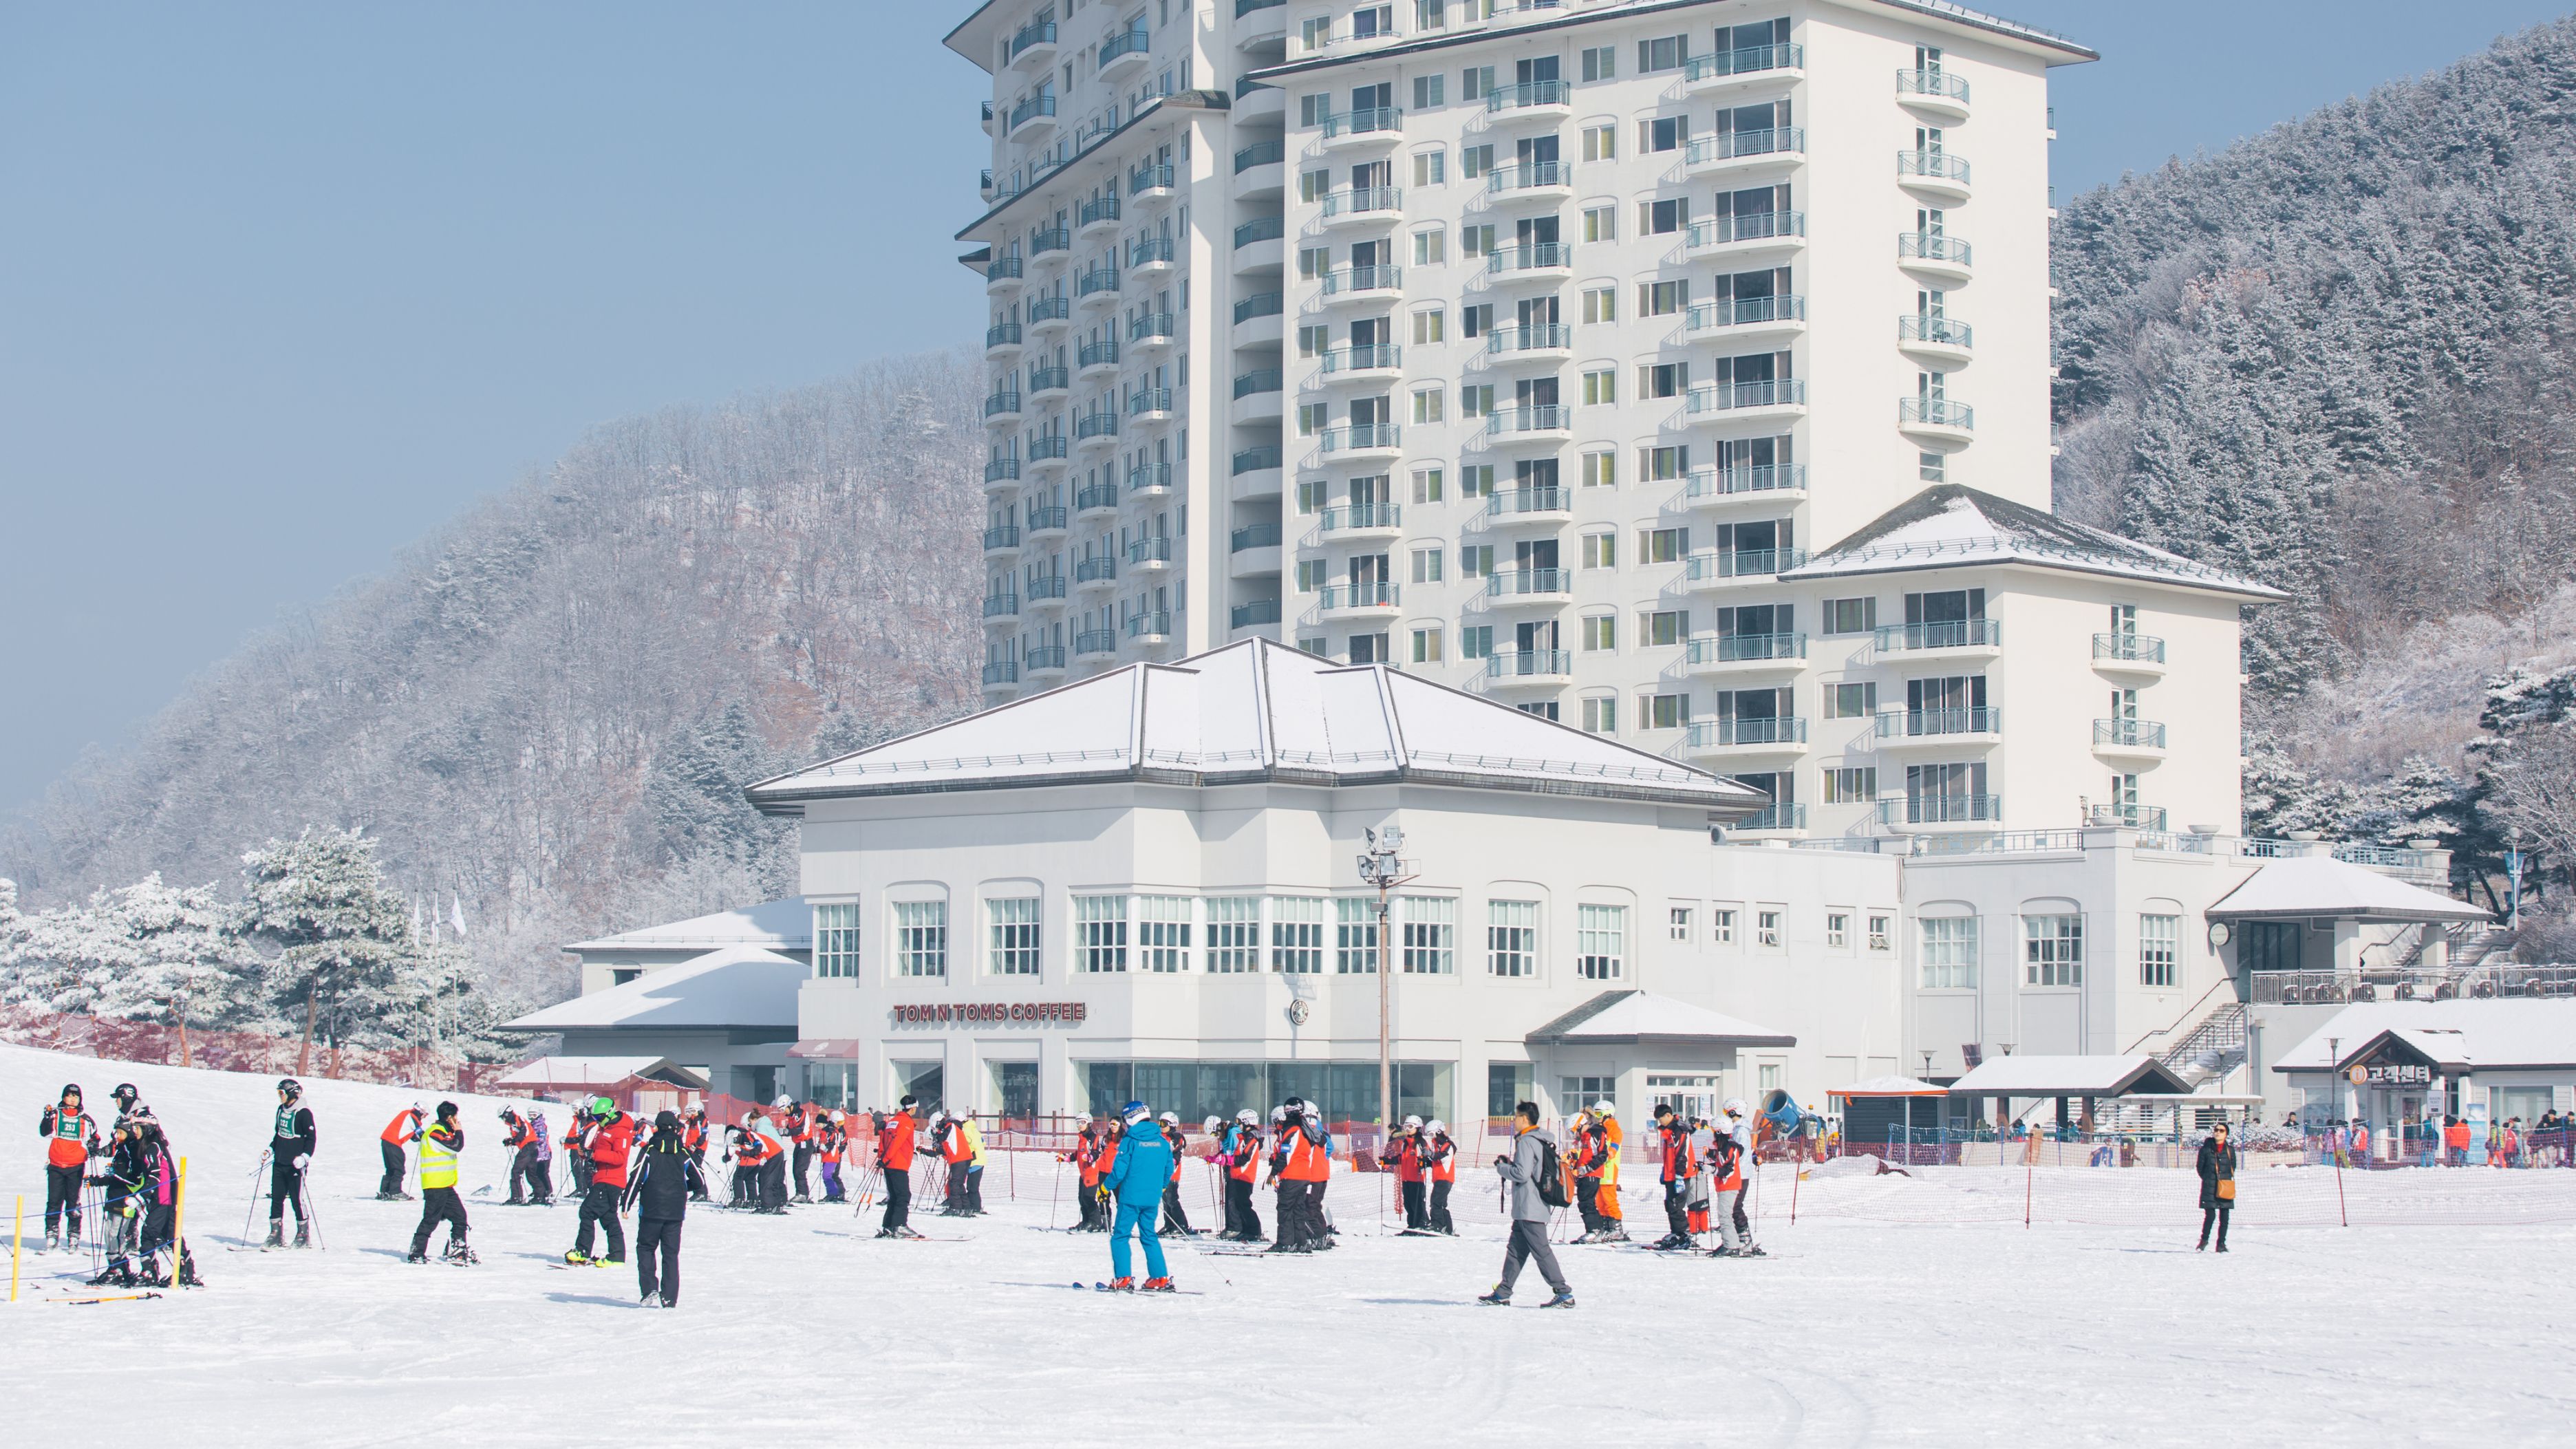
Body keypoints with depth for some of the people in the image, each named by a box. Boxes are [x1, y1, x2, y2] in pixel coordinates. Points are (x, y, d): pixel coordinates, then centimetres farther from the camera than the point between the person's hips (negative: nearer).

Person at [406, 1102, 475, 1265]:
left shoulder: (443, 1132, 17)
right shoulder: (435, 1133, -15)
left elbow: (459, 1152, 18)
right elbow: (456, 1147, -20)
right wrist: (459, 1131, -8)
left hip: (446, 1186, 10)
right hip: (435, 1186, -10)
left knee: (459, 1216, 9)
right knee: (431, 1220, -6)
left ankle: (457, 1251, 15)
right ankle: (416, 1254, 0)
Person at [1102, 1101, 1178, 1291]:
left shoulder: (1129, 1142, -9)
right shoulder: (1162, 1142, 7)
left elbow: (1119, 1171, -11)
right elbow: (1169, 1170, 13)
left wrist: (1106, 1188, 3)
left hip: (1131, 1196, -6)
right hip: (1153, 1199, 6)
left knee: (1120, 1237, 2)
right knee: (1150, 1236, 16)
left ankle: (1123, 1279, -6)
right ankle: (1161, 1278, 12)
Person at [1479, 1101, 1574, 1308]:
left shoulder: (1526, 1141, -15)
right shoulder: (1540, 1140, 15)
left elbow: (1522, 1174, -21)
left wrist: (1501, 1167, -6)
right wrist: (1509, 1164, 14)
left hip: (1529, 1209, -10)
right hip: (1528, 1209, 10)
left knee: (1541, 1252, -8)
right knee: (1516, 1249, 14)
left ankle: (1564, 1294, -9)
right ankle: (1503, 1293, 19)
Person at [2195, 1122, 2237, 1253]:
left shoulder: (2230, 1150, 4)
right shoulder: (2206, 1149, -1)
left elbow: (2233, 1167, 15)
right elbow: (2200, 1166, 6)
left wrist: (2227, 1178, 9)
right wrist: (2208, 1179, 5)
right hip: (2209, 1187, -2)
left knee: (2224, 1217, 3)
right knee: (2210, 1216, -7)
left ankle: (2221, 1244, 12)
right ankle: (2204, 1240, 14)